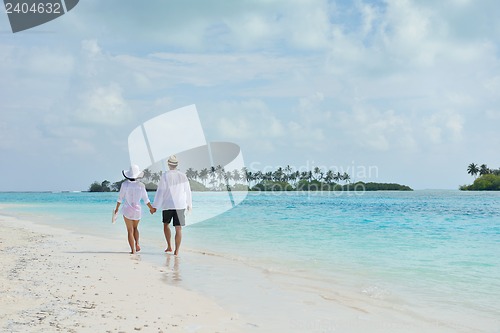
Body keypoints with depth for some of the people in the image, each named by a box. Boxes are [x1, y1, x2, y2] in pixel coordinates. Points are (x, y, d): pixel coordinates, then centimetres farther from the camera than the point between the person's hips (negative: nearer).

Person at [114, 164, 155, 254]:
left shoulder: (125, 184, -9)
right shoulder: (141, 185, -6)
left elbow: (120, 198, -3)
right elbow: (146, 199, 0)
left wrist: (117, 208, 11)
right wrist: (151, 208, 15)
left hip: (127, 210, -1)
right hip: (137, 210, 2)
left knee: (130, 230, 6)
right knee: (135, 227, 23)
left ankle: (133, 249, 0)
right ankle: (137, 244, 3)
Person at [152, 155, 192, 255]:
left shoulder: (165, 176, -6)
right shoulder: (183, 176, 2)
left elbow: (160, 192, -7)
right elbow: (188, 191, 10)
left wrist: (155, 206, -2)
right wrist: (189, 204, 24)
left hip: (167, 205, -1)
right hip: (180, 205, 1)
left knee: (166, 224, 21)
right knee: (178, 229, 2)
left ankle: (169, 246, 17)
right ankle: (176, 251, 1)